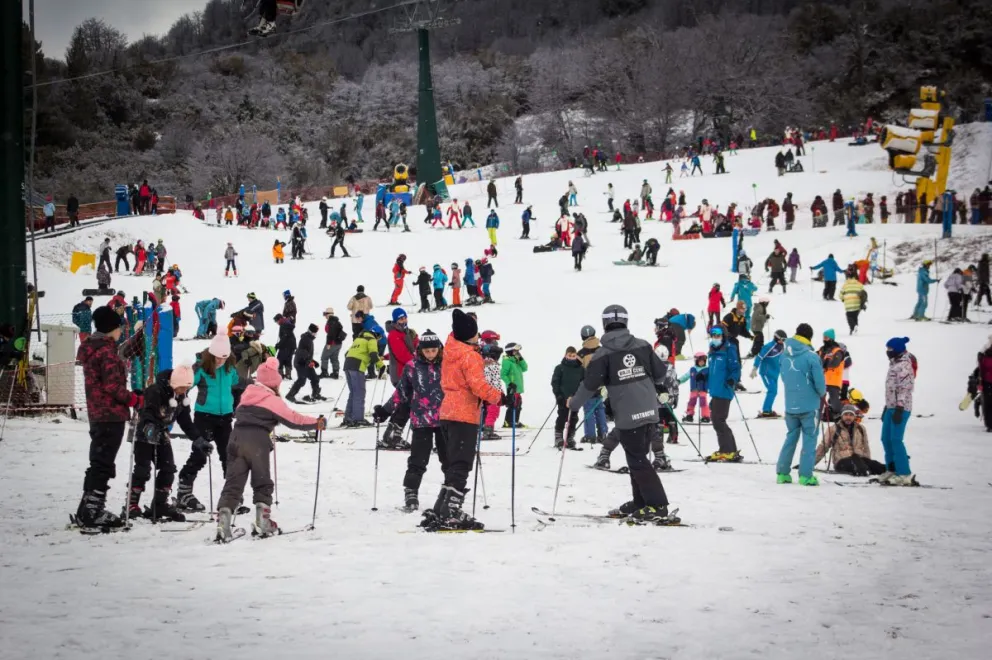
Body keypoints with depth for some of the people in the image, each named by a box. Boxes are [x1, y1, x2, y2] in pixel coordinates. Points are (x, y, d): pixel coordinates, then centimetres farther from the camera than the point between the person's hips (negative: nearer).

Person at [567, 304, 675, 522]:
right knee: (638, 456, 17)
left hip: (627, 416, -5)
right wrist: (661, 390, 36)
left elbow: (590, 385, -3)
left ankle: (658, 506, -7)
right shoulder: (642, 346, 4)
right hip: (649, 411, 5)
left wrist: (574, 404, 15)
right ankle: (639, 502, 22)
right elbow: (660, 372, 13)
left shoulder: (603, 354, -7)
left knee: (637, 460, -2)